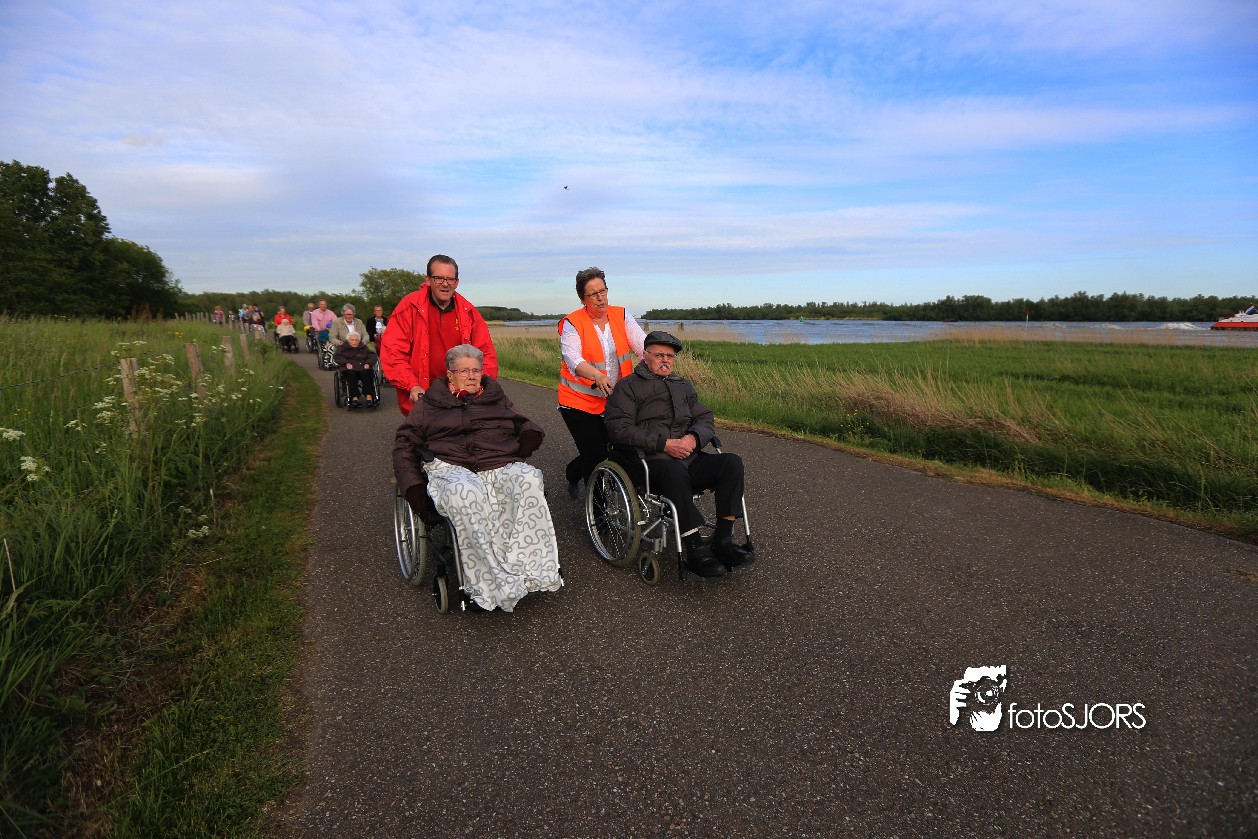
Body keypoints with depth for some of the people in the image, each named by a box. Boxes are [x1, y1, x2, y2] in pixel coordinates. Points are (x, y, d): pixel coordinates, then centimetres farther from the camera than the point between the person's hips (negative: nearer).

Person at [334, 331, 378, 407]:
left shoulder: (364, 347, 25)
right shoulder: (343, 347, 21)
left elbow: (372, 356, 15)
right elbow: (336, 356, 7)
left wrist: (368, 363, -7)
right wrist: (346, 363, -11)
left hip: (363, 367, 1)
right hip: (349, 368, -1)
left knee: (365, 374, -33)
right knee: (351, 375, -35)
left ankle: (369, 397, -44)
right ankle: (354, 398, -45)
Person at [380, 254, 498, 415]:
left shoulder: (468, 312, 6)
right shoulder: (409, 307, -3)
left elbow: (486, 353, 10)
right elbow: (392, 352, -5)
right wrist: (412, 386, -16)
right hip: (420, 398, -2)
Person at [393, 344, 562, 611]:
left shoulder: (496, 397, 29)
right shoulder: (430, 402, 22)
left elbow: (521, 422, 36)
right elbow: (405, 443, 20)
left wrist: (530, 433, 9)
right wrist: (412, 484, 4)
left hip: (501, 465, 2)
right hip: (450, 467, -2)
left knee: (529, 480, -36)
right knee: (465, 494, -41)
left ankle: (526, 568, -40)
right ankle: (494, 585, -42)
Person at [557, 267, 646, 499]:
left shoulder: (621, 316, 4)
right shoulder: (572, 323, -7)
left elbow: (643, 345, -7)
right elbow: (573, 358, -24)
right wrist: (597, 375, -43)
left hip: (615, 401, 4)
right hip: (580, 401, -4)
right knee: (596, 456, -7)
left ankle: (573, 471, 36)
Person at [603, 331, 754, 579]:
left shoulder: (683, 386, 27)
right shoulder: (628, 386, 8)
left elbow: (705, 419, 19)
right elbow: (619, 427, -7)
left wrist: (693, 438, -7)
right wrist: (664, 444, -15)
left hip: (689, 458, 6)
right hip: (651, 462, -5)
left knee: (732, 463, -21)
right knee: (674, 471, -40)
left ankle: (722, 541, -20)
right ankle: (695, 551, -33)